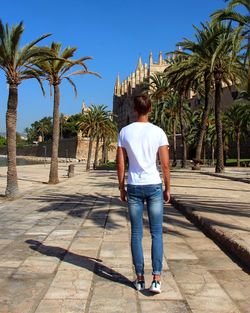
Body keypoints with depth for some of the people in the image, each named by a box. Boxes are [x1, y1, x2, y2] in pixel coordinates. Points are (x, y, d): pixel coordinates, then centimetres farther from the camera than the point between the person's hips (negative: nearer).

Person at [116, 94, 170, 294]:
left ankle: (140, 278, 17)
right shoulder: (158, 132, -3)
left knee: (136, 233, 10)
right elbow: (165, 165, -3)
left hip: (134, 187, 1)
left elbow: (120, 164, 1)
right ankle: (156, 279, 3)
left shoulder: (125, 132, 0)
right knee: (156, 233, 6)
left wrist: (122, 188, 12)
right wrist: (167, 189, 7)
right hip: (154, 186, -1)